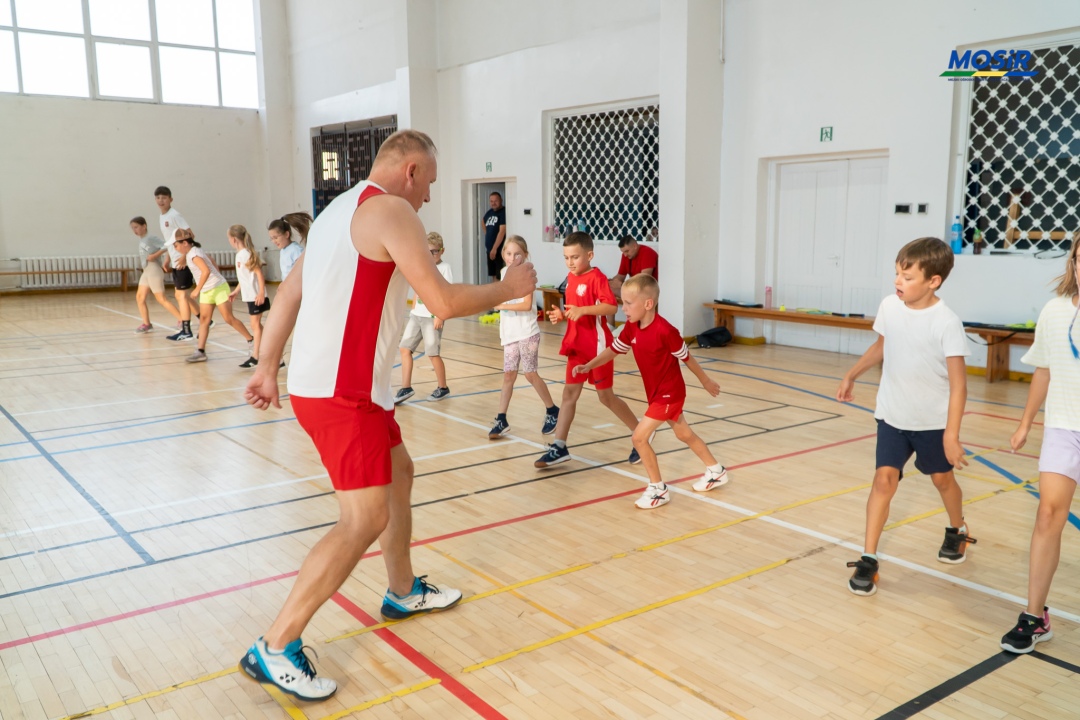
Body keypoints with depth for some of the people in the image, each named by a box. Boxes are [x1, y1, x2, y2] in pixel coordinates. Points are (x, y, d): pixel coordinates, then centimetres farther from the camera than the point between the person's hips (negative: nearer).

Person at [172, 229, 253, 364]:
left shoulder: (193, 254, -19)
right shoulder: (193, 252, 10)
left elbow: (206, 271, -33)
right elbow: (211, 262, 20)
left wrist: (197, 289, -28)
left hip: (218, 288, -10)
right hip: (206, 291, 10)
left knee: (229, 318, -6)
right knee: (204, 320, 3)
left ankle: (252, 340, 6)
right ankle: (201, 352, 2)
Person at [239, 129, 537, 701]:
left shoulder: (341, 209, 17)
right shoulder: (390, 209, -12)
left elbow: (288, 292, 17)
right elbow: (443, 302, -17)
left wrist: (267, 366, 20)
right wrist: (508, 289, -1)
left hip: (318, 381, 10)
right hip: (341, 393, -10)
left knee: (398, 473, 23)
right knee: (365, 520, -8)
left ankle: (404, 592, 39)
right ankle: (274, 648, -1)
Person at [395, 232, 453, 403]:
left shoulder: (444, 268, -7)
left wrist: (440, 315, -19)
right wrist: (413, 311, 16)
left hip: (432, 317, -7)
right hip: (416, 315, 7)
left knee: (432, 353, -2)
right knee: (405, 349, 4)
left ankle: (442, 388, 16)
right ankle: (406, 388, 11)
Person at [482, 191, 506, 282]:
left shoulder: (504, 212, -11)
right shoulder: (489, 213, 13)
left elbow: (502, 231, -19)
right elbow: (483, 223, 35)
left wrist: (494, 248, -21)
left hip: (500, 250, -8)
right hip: (490, 250, 8)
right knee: (494, 275, 12)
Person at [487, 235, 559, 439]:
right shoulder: (505, 272, 10)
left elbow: (527, 305, -19)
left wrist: (501, 305, -21)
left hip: (526, 333, -6)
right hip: (510, 333, 6)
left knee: (530, 373, -1)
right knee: (508, 375, 5)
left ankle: (552, 410, 17)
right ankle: (501, 420, 7)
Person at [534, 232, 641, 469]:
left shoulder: (597, 278, -15)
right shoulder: (570, 279, 9)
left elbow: (611, 307, -27)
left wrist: (582, 310, -34)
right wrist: (561, 315, 2)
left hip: (597, 345, -8)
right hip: (577, 345, 8)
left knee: (606, 396, 3)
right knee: (569, 393, 6)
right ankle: (559, 447, 10)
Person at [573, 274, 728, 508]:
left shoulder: (664, 330, -27)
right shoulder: (631, 328, -6)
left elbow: (686, 356, -15)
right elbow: (614, 350, 4)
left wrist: (705, 381, -2)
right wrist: (588, 366, -10)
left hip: (669, 393, -8)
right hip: (656, 393, 8)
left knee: (639, 437, -11)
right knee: (684, 434, 22)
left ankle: (658, 489, 4)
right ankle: (716, 472, 41)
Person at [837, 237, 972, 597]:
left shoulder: (947, 323, -21)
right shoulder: (889, 307, -8)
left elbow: (958, 383, -19)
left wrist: (951, 435, -21)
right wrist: (851, 376, 17)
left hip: (934, 420, -2)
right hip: (892, 416, 2)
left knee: (942, 478, 18)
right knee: (884, 479, -7)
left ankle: (957, 532, 47)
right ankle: (868, 560, -4)